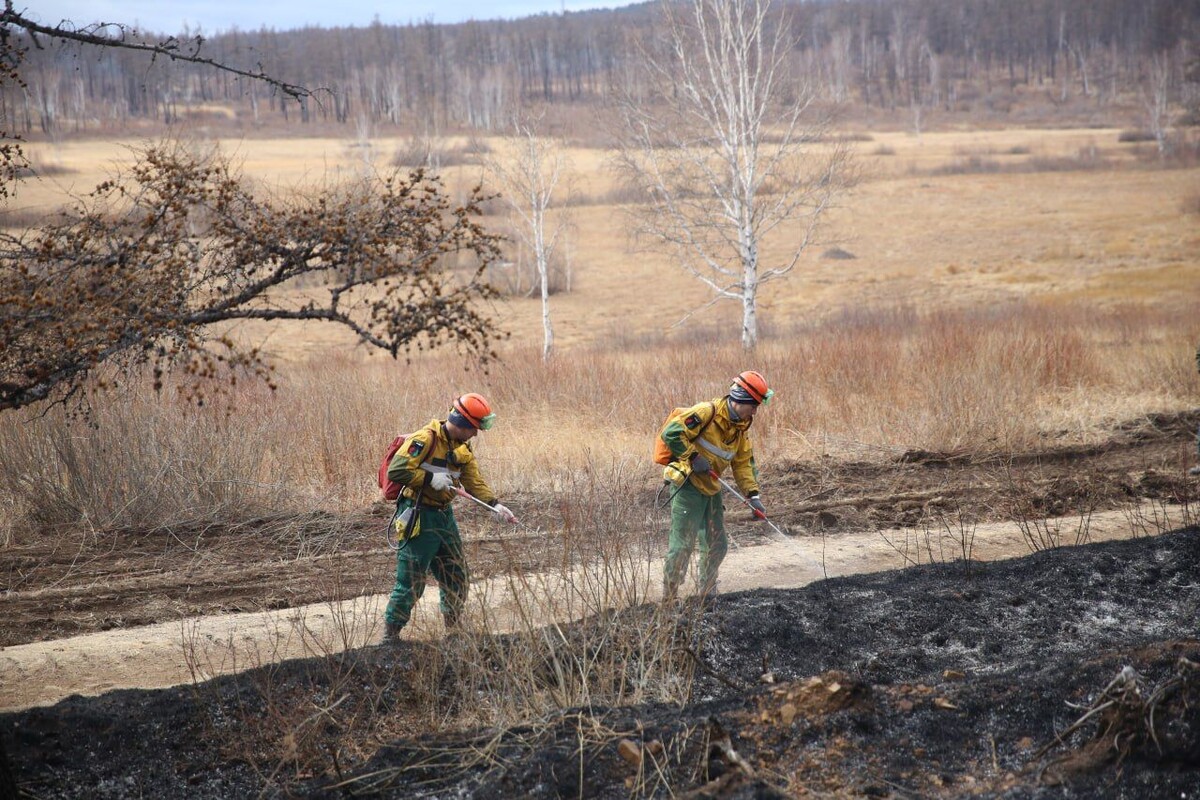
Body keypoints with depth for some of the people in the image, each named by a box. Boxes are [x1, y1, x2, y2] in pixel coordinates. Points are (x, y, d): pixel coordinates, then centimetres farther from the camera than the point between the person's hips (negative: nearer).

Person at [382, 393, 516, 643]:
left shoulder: (463, 449, 10)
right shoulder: (425, 440, -18)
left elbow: (475, 482, 5)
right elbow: (395, 471, -24)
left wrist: (494, 505, -10)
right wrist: (430, 478, -22)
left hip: (445, 517, 9)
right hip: (419, 519, -8)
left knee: (457, 579, 14)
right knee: (411, 583, -5)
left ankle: (454, 629, 28)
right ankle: (390, 635, 4)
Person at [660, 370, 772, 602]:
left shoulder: (740, 428, 11)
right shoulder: (707, 412, -16)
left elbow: (744, 463, 14)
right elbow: (671, 433, -21)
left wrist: (753, 494, 3)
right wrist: (694, 458, -20)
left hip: (710, 489, 9)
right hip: (687, 485, -9)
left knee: (717, 545, 12)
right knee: (682, 545, -10)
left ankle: (707, 595, 26)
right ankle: (668, 599, -3)